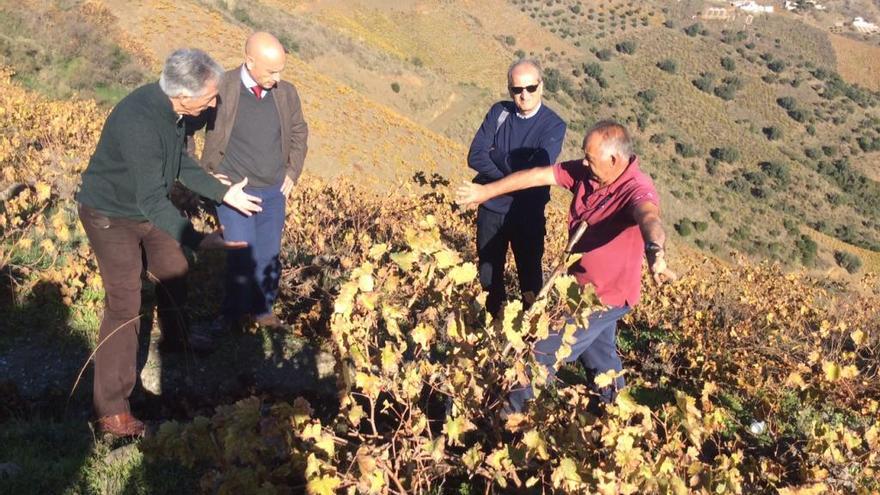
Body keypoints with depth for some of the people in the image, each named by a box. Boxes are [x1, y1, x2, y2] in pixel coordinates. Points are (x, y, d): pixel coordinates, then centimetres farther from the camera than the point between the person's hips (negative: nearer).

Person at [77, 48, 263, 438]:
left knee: (173, 274, 22)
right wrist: (198, 241, -44)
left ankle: (176, 343, 49)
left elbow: (181, 165, 6)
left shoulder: (173, 108, -10)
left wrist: (224, 193, 5)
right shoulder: (139, 123, -37)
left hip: (147, 206, 9)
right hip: (111, 215, -8)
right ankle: (111, 411, -4)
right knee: (125, 306, -11)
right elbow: (153, 200, -37)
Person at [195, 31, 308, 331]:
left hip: (274, 192, 4)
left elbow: (299, 133, 16)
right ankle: (235, 311, 17)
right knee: (242, 254, -4)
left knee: (269, 255, 9)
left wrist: (293, 172, 8)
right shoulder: (221, 90, -14)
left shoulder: (286, 93, -1)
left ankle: (263, 310, 26)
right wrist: (206, 172, -4)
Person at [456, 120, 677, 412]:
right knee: (599, 355, 27)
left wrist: (655, 253, -74)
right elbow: (539, 175, -2)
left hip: (605, 297, -8)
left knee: (544, 352, 1)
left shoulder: (636, 189, -30)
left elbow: (649, 217, -52)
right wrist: (486, 192, 5)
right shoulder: (586, 172, -9)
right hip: (586, 287, 8)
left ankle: (513, 411, 20)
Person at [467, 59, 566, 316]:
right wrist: (513, 169, -20)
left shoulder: (553, 126, -13)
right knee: (489, 275, 18)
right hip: (491, 209, 3)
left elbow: (536, 172, -25)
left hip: (528, 214, -3)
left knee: (530, 276, 15)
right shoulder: (498, 112, -3)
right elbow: (475, 157, -11)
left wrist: (494, 155, -15)